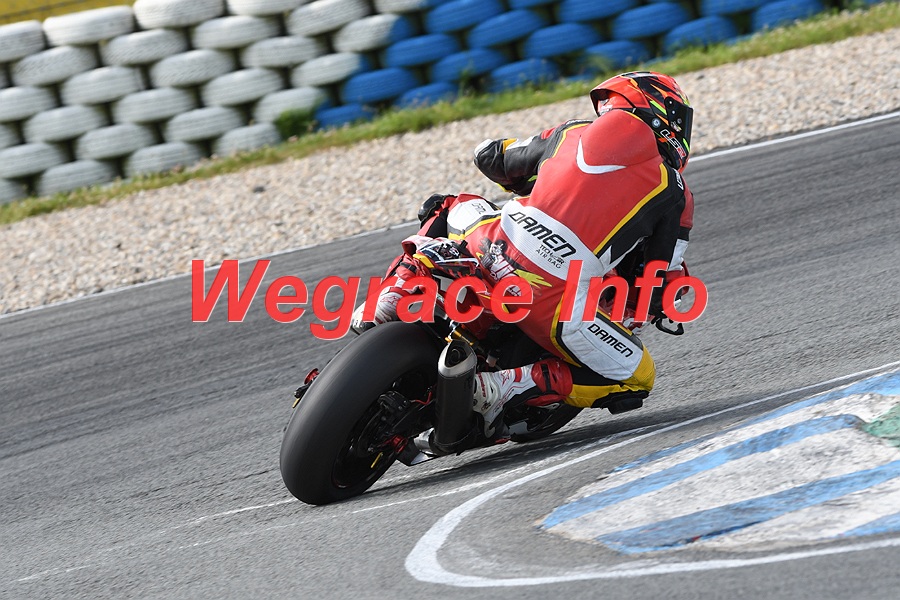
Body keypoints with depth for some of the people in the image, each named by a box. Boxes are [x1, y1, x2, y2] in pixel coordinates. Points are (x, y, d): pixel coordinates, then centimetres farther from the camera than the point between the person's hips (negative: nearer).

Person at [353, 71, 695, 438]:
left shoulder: (570, 133, 20)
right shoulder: (676, 195, 12)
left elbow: (490, 157, 35)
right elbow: (662, 286, 12)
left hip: (491, 250, 5)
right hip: (552, 303, -5)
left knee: (455, 206, 38)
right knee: (637, 378, 14)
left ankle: (400, 289, 14)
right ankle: (505, 387, -4)